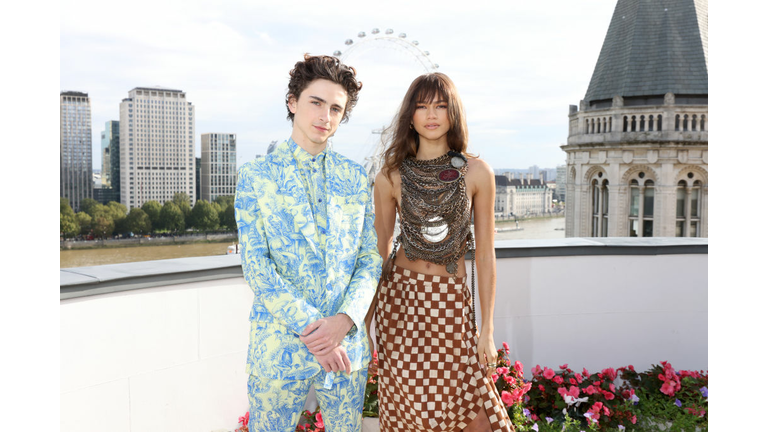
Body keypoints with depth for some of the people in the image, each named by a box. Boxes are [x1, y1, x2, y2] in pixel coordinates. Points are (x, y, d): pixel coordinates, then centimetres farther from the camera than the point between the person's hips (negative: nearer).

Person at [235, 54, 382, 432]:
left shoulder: (354, 177, 7)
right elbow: (256, 265, -9)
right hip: (281, 348, -3)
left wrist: (345, 320, -12)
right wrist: (310, 329, -16)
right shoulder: (255, 176, -2)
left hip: (348, 345, 3)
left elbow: (371, 258, 4)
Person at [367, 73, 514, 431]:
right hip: (400, 299, 0)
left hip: (452, 303, 0)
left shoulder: (477, 173, -2)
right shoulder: (390, 177, -1)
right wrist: (364, 324, 7)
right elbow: (379, 251, 6)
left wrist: (487, 328, 0)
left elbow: (485, 254, 0)